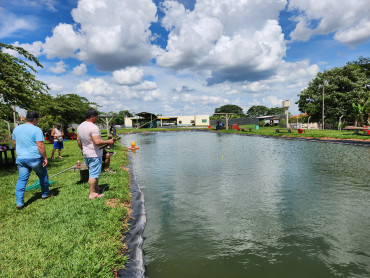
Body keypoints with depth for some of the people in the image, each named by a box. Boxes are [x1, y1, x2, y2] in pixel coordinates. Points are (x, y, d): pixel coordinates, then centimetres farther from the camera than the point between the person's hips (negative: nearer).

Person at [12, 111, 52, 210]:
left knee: (22, 179, 7)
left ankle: (19, 203, 4)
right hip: (35, 159, -5)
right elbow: (40, 145, -18)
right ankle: (45, 194, 30)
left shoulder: (16, 129, 8)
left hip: (20, 159, 5)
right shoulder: (36, 129, -14)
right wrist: (45, 158, -11)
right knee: (43, 176, 16)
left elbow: (14, 144, 16)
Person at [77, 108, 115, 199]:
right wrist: (108, 142, -16)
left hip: (85, 154, 9)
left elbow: (78, 140, 16)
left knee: (92, 172, 19)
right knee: (94, 174, -2)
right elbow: (97, 142, -28)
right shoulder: (94, 127, -21)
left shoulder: (80, 126, 8)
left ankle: (97, 189, 32)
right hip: (94, 154, -9)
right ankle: (92, 194, 5)